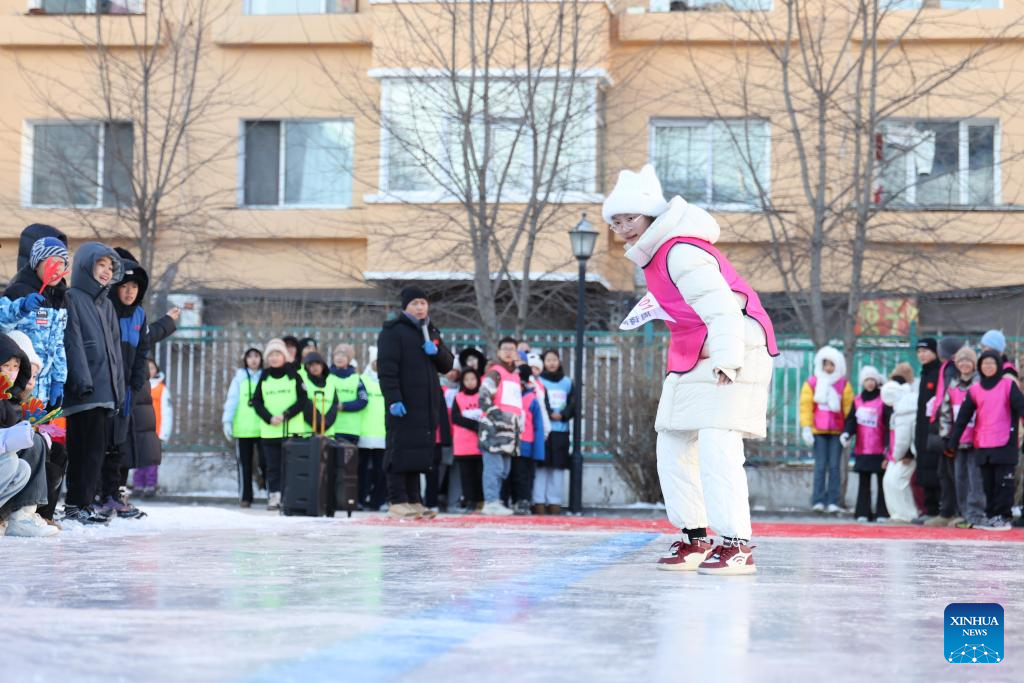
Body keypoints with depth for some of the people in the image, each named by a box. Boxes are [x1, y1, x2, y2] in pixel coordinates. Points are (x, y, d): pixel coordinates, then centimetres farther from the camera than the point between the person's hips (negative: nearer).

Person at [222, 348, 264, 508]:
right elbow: (232, 400, 2)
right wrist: (227, 421, -6)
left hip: (263, 428, -1)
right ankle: (245, 497, 10)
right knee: (245, 463, 5)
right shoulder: (239, 378, 7)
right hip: (243, 429, 1)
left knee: (265, 462, -7)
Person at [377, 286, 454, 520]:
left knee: (419, 454, 8)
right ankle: (397, 502, -5)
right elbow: (386, 368, -11)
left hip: (427, 405, 7)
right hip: (403, 405, -7)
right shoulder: (393, 331, -3)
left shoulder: (432, 332, 19)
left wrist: (436, 352, -5)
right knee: (401, 452, -7)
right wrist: (393, 399, -20)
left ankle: (414, 500, 13)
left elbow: (447, 365, 17)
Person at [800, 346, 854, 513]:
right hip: (818, 431, -1)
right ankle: (818, 501, -6)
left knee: (835, 466, 0)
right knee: (820, 466, -6)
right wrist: (806, 428, -6)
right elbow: (805, 405, 1)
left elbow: (849, 408, 5)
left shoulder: (844, 384, 7)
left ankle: (833, 502, 0)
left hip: (837, 431, 1)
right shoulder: (812, 383, 4)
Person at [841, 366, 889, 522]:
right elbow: (851, 420, 7)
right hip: (862, 450, 4)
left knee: (883, 482, 1)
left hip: (880, 450, -4)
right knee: (864, 482, 5)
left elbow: (889, 424, -7)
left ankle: (883, 513, 3)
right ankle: (863, 512, 7)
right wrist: (847, 433, -13)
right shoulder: (857, 400, 9)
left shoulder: (884, 400, -4)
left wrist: (888, 445, -14)